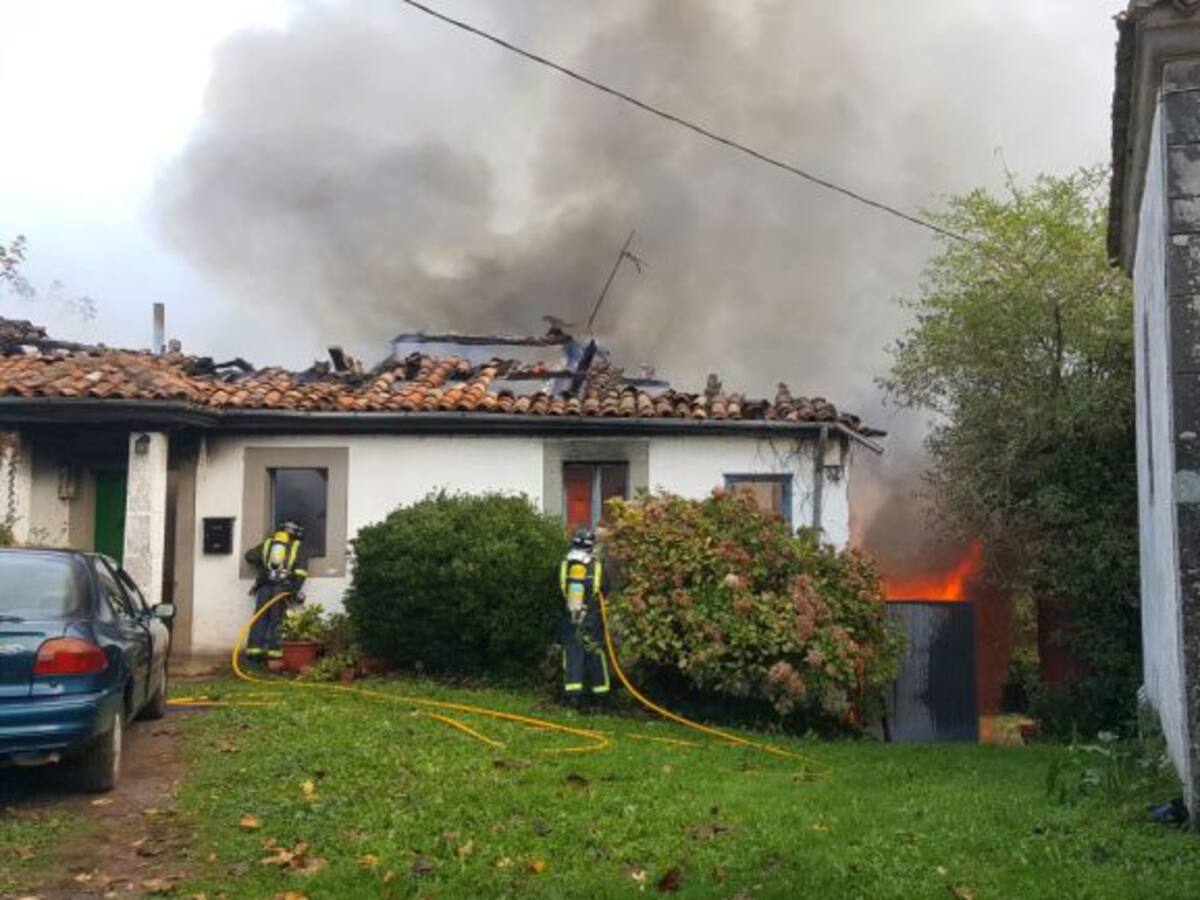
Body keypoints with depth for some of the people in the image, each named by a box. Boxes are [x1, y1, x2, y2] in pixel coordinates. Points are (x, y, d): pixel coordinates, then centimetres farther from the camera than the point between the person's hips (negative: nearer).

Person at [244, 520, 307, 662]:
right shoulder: (296, 547, 10)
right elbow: (300, 571, 0)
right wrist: (294, 590, 0)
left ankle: (254, 649, 3)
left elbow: (250, 555, 13)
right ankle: (273, 651, -3)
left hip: (264, 586, 2)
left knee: (260, 618, 5)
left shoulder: (267, 543, 17)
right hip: (282, 586, -2)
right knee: (276, 620, 1)